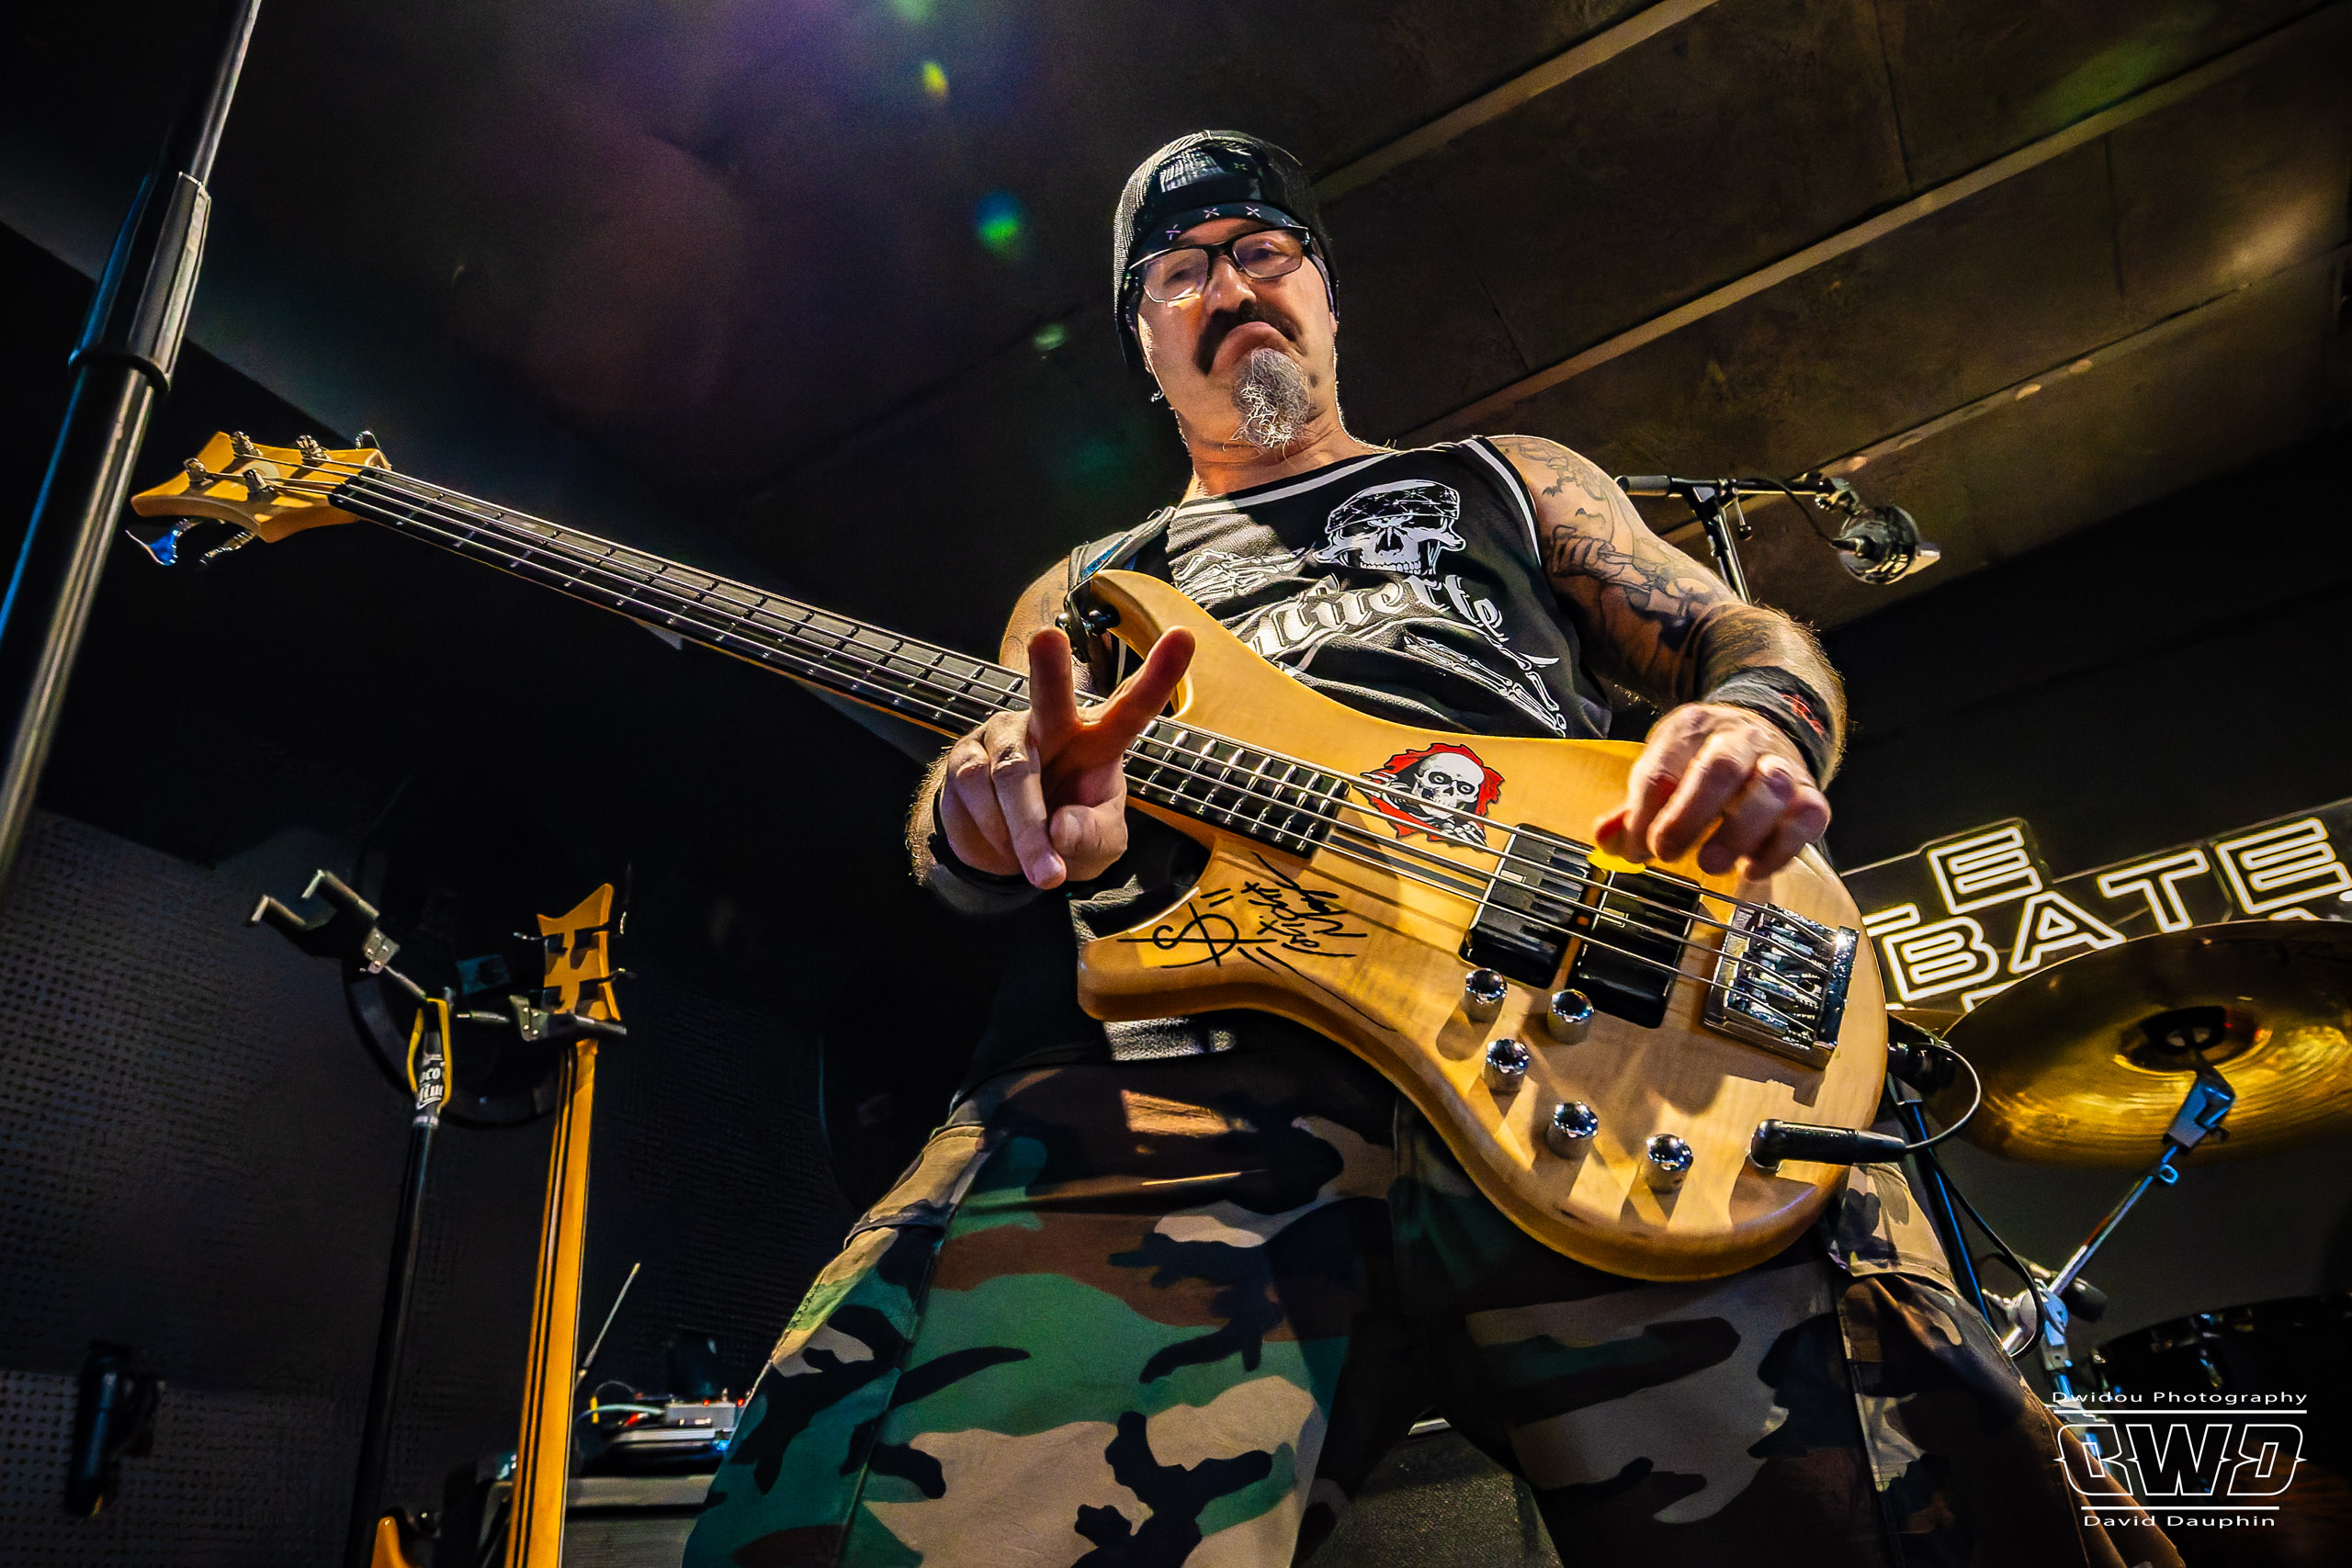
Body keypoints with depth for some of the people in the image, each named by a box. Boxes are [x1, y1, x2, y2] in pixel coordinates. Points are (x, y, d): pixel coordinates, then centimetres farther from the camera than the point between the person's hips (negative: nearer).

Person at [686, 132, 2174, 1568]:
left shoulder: (1502, 478, 35)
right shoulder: (1084, 587, 34)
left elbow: (1746, 636, 28)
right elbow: (961, 817, 19)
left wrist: (1756, 721, 1)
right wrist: (1002, 808, -9)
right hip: (1176, 1067, 0)